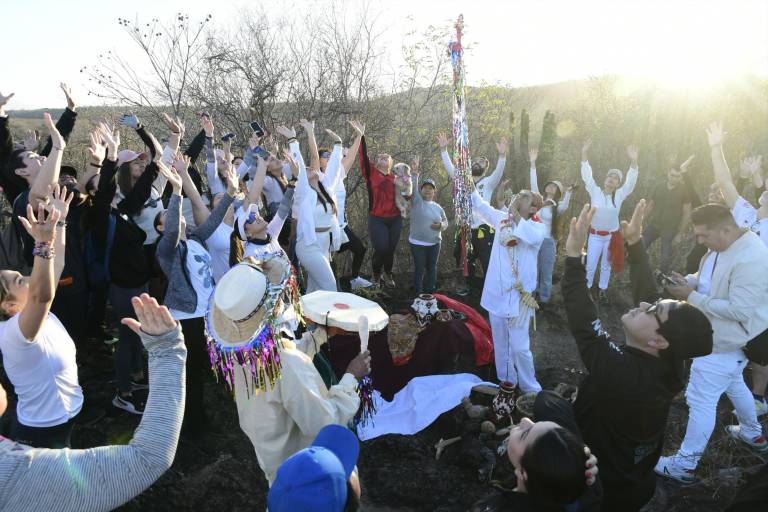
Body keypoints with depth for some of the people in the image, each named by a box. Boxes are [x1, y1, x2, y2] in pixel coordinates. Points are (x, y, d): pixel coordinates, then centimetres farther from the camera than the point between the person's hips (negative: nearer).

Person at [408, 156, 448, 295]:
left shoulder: (438, 207, 8)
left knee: (432, 268, 12)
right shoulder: (416, 201, -4)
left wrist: (441, 225, -8)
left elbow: (446, 222, 15)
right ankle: (418, 295, 13)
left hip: (434, 243, 4)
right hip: (417, 243, -4)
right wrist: (414, 173, -29)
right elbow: (412, 188, -18)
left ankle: (431, 293, 25)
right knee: (419, 269, 2)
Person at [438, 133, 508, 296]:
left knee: (487, 263, 0)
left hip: (483, 229, -4)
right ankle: (469, 285, 38)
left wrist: (502, 155, -37)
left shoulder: (489, 182, -2)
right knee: (467, 261, 20)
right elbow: (449, 167, -1)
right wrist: (443, 149, -12)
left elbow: (499, 172, -21)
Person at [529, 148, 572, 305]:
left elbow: (564, 206, -25)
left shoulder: (557, 207, -1)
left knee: (545, 273, 7)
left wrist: (568, 192, -46)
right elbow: (533, 184, -3)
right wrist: (533, 163, -12)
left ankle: (544, 299, 20)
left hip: (547, 241, -3)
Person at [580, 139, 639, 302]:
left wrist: (633, 161, -29)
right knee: (590, 266, 3)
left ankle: (602, 291, 29)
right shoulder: (595, 192, -5)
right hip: (595, 235, -1)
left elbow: (631, 181, -16)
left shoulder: (619, 195, -3)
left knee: (606, 266, 15)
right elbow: (586, 175, -14)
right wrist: (584, 153, -25)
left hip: (612, 236, 1)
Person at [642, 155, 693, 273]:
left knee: (666, 260, 2)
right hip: (653, 225, 3)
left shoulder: (684, 190, -8)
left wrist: (680, 234, -10)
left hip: (671, 230, -3)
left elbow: (687, 213, -7)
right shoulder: (658, 187, 0)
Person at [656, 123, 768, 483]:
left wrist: (691, 298, -27)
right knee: (733, 384, 30)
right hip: (723, 336, 10)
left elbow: (738, 309, -32)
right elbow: (712, 278, 14)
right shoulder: (724, 245, 1)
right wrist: (691, 282, -6)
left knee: (701, 399, -2)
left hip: (725, 341, -10)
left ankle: (685, 464, 10)